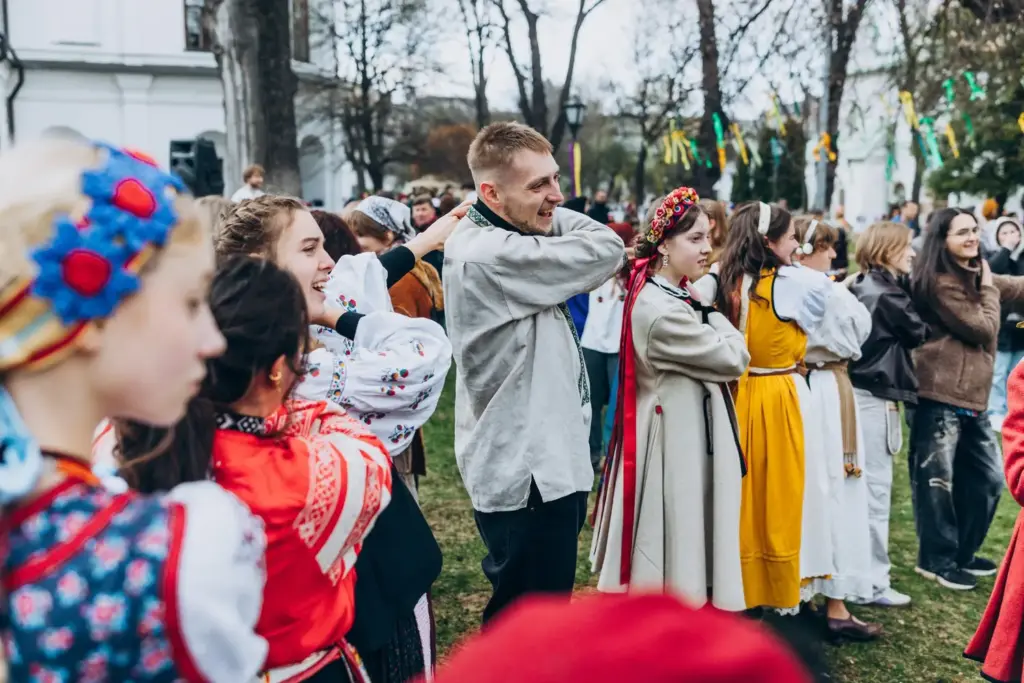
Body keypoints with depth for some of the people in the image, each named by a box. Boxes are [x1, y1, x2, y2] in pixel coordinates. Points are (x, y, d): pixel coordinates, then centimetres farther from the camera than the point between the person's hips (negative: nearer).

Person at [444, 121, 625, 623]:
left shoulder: (497, 241, 8)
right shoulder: (488, 256, -23)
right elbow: (607, 249, -19)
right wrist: (550, 215, -2)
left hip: (541, 462, 10)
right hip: (527, 475, -10)